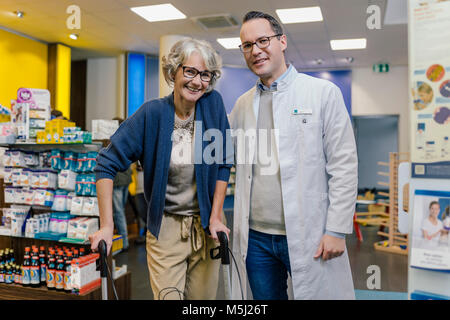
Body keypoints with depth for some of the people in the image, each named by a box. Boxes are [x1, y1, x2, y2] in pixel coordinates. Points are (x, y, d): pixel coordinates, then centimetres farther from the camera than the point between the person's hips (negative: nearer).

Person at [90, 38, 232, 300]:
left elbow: (223, 165, -2)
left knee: (204, 295, 12)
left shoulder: (213, 103, -7)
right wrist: (107, 225, -14)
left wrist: (216, 217, -5)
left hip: (207, 226, 2)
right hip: (165, 229, -2)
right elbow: (108, 165, -9)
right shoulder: (152, 113, -13)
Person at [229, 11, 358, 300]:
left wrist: (336, 230, -10)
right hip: (255, 237, 4)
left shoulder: (323, 93, -3)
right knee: (265, 298, 16)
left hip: (308, 237, -4)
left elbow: (344, 166, -6)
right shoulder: (243, 104, 11)